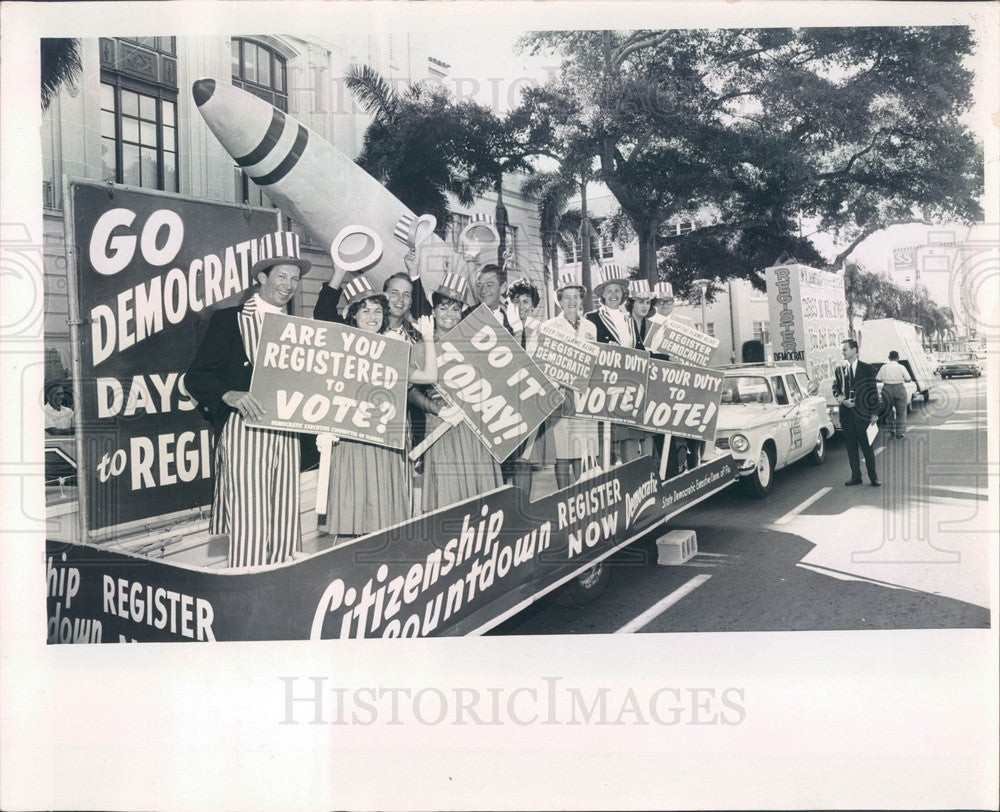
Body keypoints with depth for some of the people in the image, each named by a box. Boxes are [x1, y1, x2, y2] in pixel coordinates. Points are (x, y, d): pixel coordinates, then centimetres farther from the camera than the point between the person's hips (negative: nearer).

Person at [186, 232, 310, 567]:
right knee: (249, 526, -11)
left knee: (286, 526, 3)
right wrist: (230, 394, -23)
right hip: (244, 431, -5)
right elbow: (195, 376, -4)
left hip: (286, 435, 5)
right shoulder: (228, 319, 2)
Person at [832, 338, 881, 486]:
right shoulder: (839, 370, 9)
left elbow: (873, 391, 1)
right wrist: (842, 400, -10)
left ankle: (873, 477, 8)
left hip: (862, 413, -3)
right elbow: (835, 389, 11)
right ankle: (856, 476, 14)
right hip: (846, 414, 3)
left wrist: (874, 413, -3)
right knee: (851, 446, 7)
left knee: (866, 446, 0)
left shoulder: (867, 369, 1)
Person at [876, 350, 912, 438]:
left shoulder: (884, 367, 1)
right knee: (901, 412, 6)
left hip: (887, 390, 2)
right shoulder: (901, 367, -3)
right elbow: (908, 379, -2)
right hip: (899, 389, -2)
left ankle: (892, 432, 16)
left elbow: (878, 379, -1)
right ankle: (900, 432, 2)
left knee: (889, 411, 14)